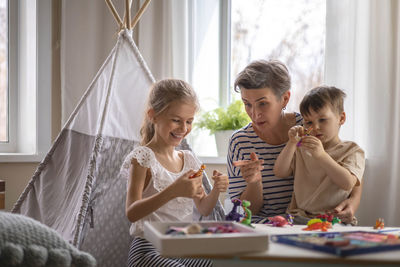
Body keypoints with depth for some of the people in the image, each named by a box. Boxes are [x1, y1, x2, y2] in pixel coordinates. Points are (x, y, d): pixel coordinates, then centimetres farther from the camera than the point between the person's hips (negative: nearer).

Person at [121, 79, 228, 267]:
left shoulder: (189, 160, 12)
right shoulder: (142, 157, -8)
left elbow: (203, 210, 19)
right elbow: (132, 213, -19)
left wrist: (216, 190, -3)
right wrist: (173, 191, -33)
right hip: (151, 249, -6)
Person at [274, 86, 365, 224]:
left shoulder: (352, 151, 4)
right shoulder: (301, 149, 17)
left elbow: (347, 184, -13)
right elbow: (280, 172, 6)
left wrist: (321, 155, -23)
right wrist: (292, 143, -5)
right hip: (298, 217, 3)